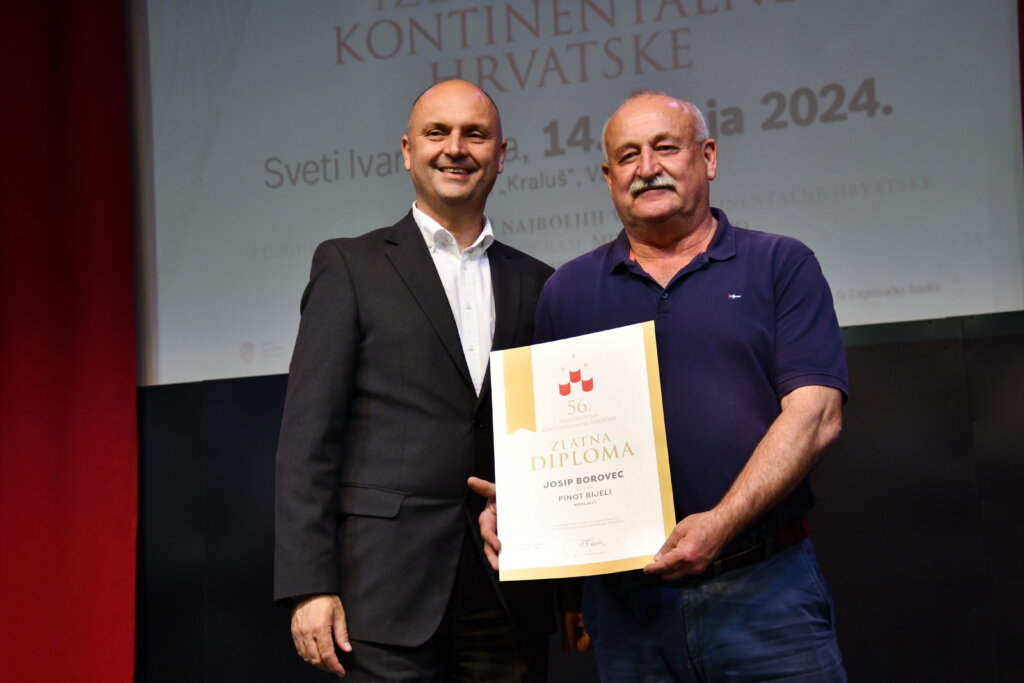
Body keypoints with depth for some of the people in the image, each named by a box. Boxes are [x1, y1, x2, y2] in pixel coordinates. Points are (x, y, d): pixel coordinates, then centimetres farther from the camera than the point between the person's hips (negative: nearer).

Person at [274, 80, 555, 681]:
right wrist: (309, 585, -10)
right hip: (388, 586, -3)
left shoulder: (535, 285, 14)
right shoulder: (350, 266, 4)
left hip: (510, 593, 3)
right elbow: (309, 435, -2)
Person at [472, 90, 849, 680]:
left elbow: (815, 414, -7)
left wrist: (722, 522, -19)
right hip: (626, 602, 2)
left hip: (766, 591, -2)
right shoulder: (569, 290, 12)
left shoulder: (781, 267, 4)